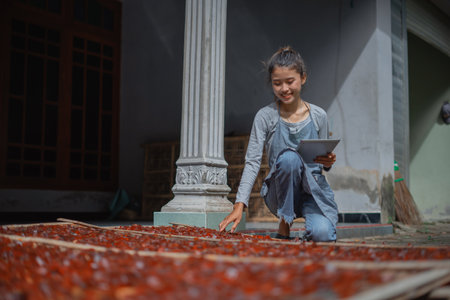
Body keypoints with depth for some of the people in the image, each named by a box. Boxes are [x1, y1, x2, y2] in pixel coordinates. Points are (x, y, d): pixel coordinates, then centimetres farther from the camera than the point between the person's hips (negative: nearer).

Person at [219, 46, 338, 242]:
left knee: (321, 234, -29)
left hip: (313, 189, 1)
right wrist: (239, 205, -20)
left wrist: (328, 162, -13)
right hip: (280, 194, -1)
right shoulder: (265, 116, -3)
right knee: (289, 157, -34)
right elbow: (252, 162, -9)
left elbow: (323, 158, 13)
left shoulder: (318, 116, 4)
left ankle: (316, 219, 11)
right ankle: (284, 225, -14)